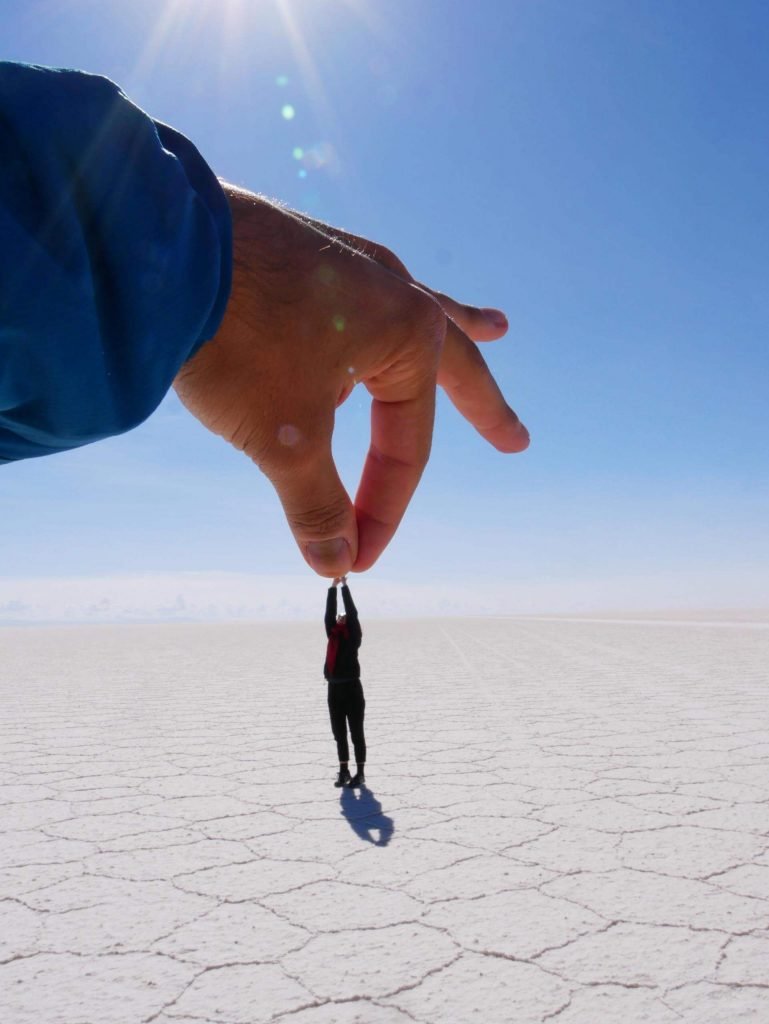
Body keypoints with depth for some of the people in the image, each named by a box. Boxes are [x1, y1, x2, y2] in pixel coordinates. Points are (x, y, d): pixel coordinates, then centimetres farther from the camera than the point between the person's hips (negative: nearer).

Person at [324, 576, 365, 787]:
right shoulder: (333, 634, 12)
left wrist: (345, 585, -3)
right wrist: (333, 586, 5)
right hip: (334, 688, 5)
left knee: (356, 733, 2)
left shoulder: (353, 636, 0)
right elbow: (329, 613, 7)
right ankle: (344, 772, 20)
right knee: (339, 733, 11)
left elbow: (352, 613, -6)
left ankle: (360, 773, 8)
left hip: (351, 687, -5)